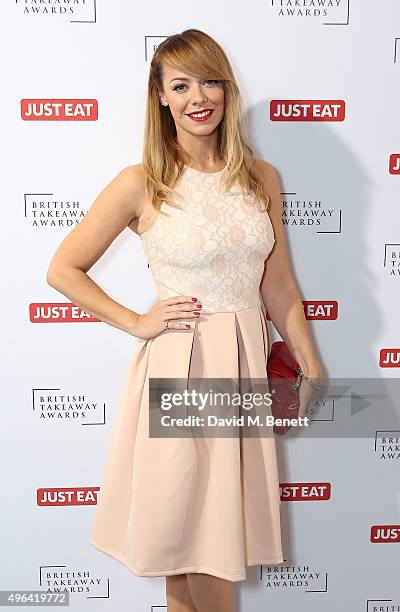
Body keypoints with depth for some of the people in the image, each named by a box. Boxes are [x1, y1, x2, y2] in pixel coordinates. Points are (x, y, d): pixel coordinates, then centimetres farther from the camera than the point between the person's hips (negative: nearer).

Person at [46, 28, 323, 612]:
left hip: (245, 363, 4)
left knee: (223, 523, 17)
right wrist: (137, 322, -6)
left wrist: (311, 367, 10)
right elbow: (63, 269, -1)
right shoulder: (141, 184, -7)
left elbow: (278, 286, 9)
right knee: (188, 528, 11)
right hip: (178, 366, -3)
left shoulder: (261, 176, 4)